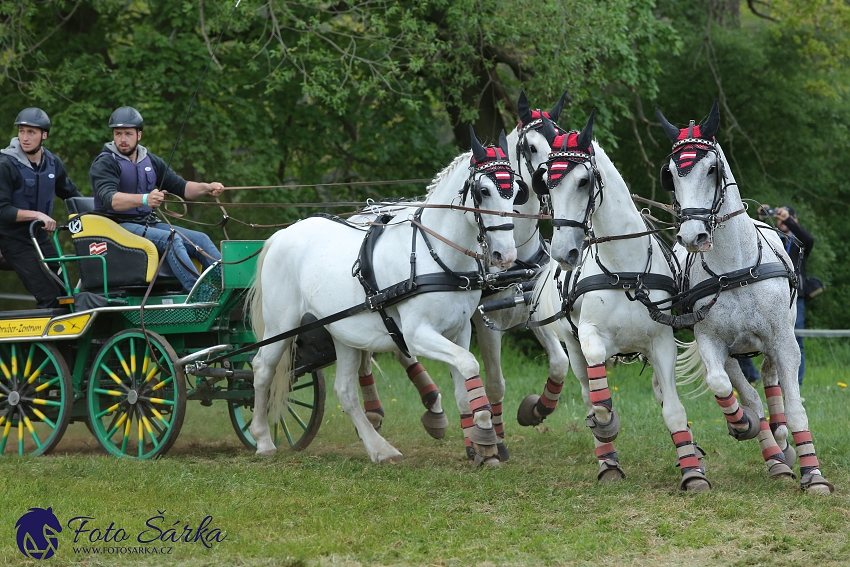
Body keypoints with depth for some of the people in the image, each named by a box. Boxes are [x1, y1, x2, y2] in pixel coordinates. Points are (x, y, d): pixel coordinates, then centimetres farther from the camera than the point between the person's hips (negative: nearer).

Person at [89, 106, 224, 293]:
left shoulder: (151, 161, 14)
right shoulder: (104, 163, -7)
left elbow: (180, 187, 15)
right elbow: (109, 199, -25)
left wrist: (206, 188, -7)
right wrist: (145, 199, -43)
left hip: (149, 223, 7)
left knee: (201, 239, -9)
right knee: (170, 239, -31)